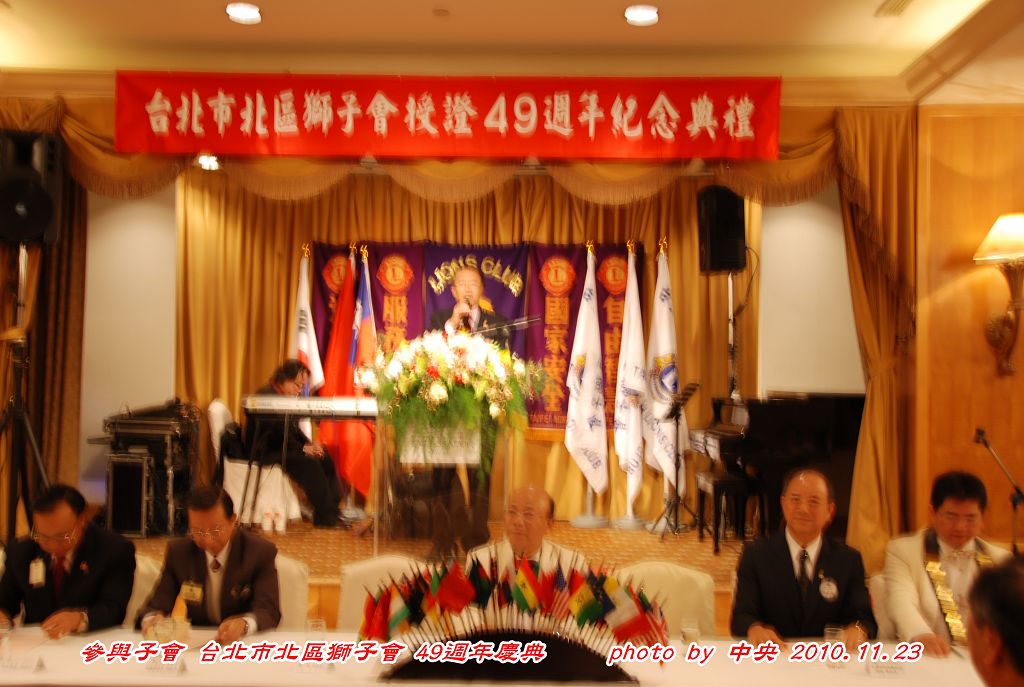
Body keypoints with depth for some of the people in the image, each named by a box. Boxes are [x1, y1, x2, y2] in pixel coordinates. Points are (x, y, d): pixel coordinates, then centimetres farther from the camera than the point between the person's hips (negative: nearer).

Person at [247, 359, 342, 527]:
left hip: (282, 446, 9)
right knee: (309, 463, -28)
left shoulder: (288, 398, 14)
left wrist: (308, 443, -4)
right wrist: (303, 448, -22)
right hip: (265, 450, -9)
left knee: (325, 458, -12)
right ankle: (324, 517, -21)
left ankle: (333, 510, -15)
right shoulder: (266, 395, -15)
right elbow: (275, 433, -22)